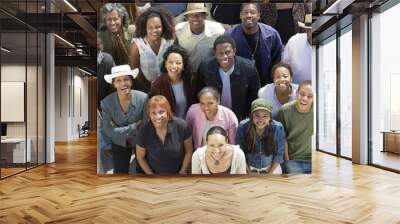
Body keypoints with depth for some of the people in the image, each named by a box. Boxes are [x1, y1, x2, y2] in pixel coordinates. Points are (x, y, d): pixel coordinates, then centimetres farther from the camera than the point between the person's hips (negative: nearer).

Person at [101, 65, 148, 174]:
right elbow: (108, 130, -20)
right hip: (119, 144, 1)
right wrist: (134, 126, -26)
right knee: (120, 172, 16)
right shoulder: (106, 102, -20)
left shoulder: (143, 98, -24)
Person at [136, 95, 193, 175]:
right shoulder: (144, 131, -19)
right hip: (155, 173, 0)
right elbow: (140, 157, -5)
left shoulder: (181, 126, -22)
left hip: (178, 173, 0)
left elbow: (189, 151, -8)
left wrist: (183, 172, -8)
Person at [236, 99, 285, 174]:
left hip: (271, 167, 0)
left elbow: (279, 154, -7)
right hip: (248, 167, 0)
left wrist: (269, 174, -6)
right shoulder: (243, 127, -20)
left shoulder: (278, 128, -20)